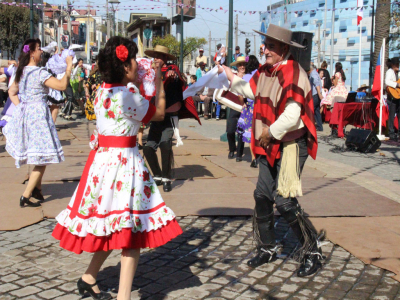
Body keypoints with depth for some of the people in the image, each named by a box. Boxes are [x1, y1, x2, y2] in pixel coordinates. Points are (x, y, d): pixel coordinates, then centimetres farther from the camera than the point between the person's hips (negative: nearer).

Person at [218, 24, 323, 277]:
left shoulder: (293, 74, -19)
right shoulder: (266, 71, 8)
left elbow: (292, 115, -28)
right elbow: (251, 91, 30)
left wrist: (271, 132, -16)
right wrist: (230, 76, 27)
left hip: (291, 145, -9)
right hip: (270, 146, 9)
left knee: (284, 199, -12)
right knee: (263, 195, 11)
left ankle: (312, 251, 5)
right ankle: (268, 248, 29)